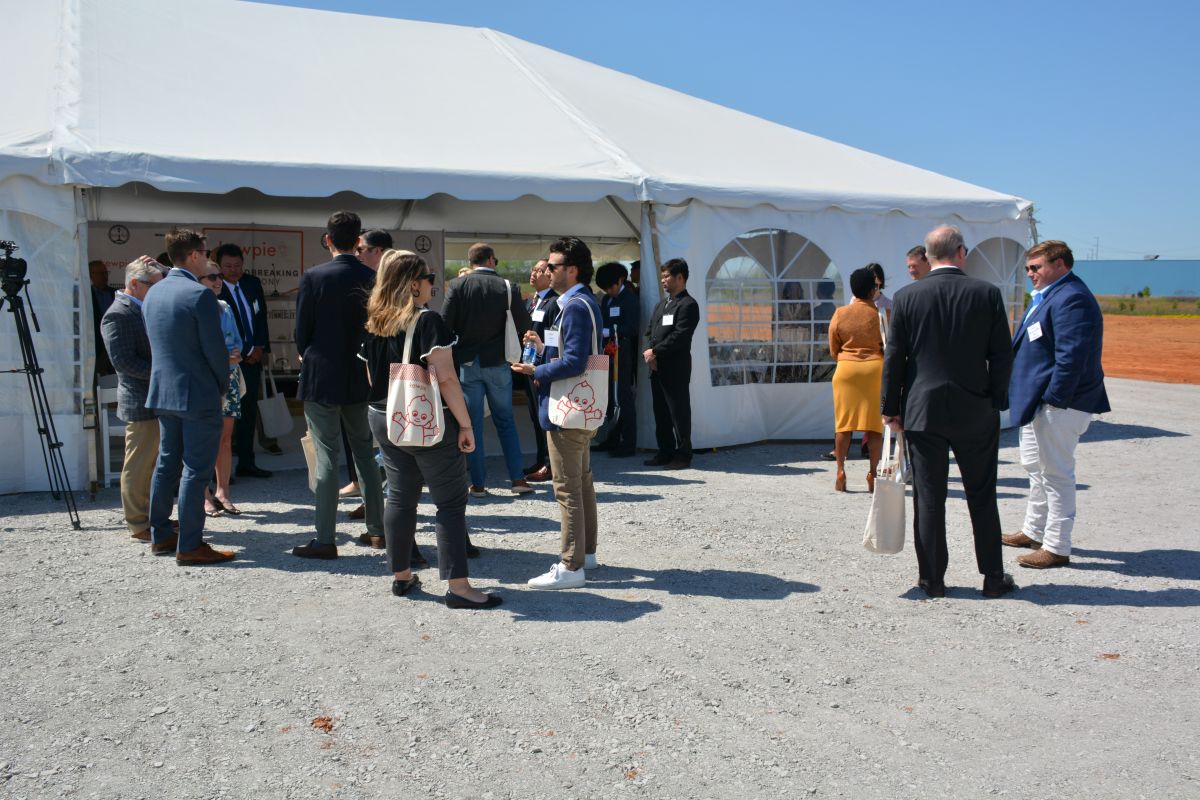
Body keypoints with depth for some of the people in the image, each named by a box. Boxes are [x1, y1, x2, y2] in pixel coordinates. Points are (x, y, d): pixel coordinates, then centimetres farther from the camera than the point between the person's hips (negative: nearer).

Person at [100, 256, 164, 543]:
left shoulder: (145, 309, 15)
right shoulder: (118, 315, -13)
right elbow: (123, 361, -20)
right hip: (142, 403, -9)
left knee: (155, 463, 15)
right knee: (139, 465, -1)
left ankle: (154, 517, 24)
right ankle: (139, 525, 7)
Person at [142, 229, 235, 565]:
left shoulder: (153, 292, 8)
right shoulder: (200, 295, -17)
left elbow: (154, 341, 14)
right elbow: (215, 348, -17)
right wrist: (222, 385, 1)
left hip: (162, 391, 8)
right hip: (198, 395, -8)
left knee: (167, 463, 18)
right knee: (195, 470, -3)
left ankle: (160, 536, 27)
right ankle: (189, 547, 1)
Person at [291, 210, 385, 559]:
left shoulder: (313, 277, -11)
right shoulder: (373, 278, -2)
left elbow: (301, 330, -6)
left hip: (321, 377, -4)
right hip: (361, 379, 4)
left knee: (327, 458, 0)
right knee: (365, 453, 15)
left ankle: (325, 540, 3)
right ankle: (376, 529, 22)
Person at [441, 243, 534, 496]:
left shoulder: (457, 285, -7)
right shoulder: (508, 287, -6)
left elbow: (446, 322, -10)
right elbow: (524, 325, -3)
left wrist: (456, 347, 6)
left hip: (467, 363, 0)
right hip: (497, 361, 0)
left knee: (472, 423, 6)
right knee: (505, 420, 12)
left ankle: (478, 483, 8)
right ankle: (518, 478, 10)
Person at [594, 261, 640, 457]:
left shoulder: (629, 298, -7)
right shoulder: (606, 299, 14)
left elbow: (632, 328, -15)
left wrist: (607, 331, -17)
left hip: (623, 354, -7)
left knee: (624, 398, -4)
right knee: (610, 398, 11)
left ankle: (628, 444, 3)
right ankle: (613, 439, 21)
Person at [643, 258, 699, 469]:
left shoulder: (688, 305, -9)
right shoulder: (661, 304, 18)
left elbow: (679, 337, -17)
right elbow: (649, 332, 16)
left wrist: (655, 352, -13)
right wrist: (649, 354, -2)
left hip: (676, 369, -8)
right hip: (657, 368, 8)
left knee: (679, 412, -1)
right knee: (661, 412, 12)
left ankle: (683, 455, 6)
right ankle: (665, 452, 20)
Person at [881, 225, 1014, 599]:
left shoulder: (906, 297, -3)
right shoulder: (988, 293, -3)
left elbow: (893, 357, -2)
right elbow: (1002, 355, -1)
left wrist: (891, 408, 5)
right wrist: (996, 402, 9)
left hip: (923, 412, 0)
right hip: (975, 413, 1)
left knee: (929, 499, 7)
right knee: (982, 498, 11)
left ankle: (933, 579, 13)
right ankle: (993, 577, 19)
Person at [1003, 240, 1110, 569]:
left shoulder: (1071, 299, -18)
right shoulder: (1048, 296, 16)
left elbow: (1071, 356, -24)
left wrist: (1053, 399, -24)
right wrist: (1031, 397, 18)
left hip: (1059, 404, -11)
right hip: (1038, 399, 11)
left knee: (1056, 473, -4)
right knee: (1035, 467, 20)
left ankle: (1056, 548, 5)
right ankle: (1034, 531, 34)